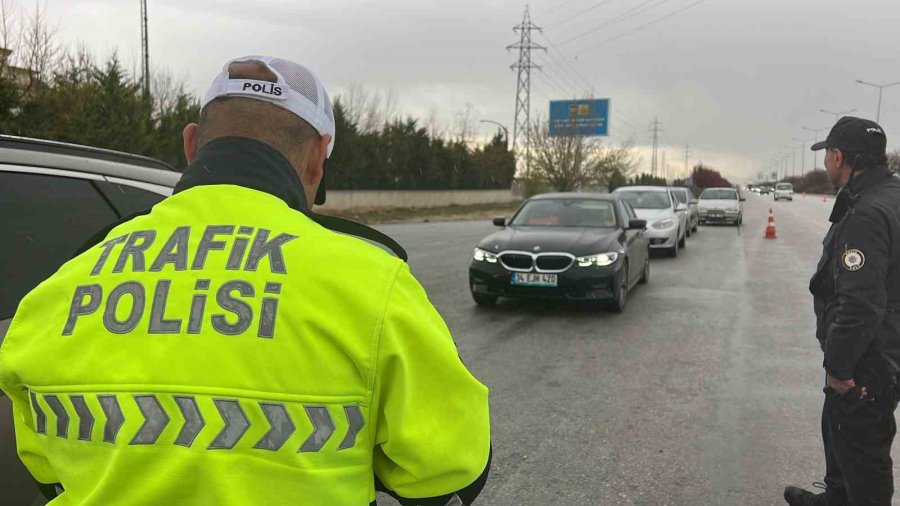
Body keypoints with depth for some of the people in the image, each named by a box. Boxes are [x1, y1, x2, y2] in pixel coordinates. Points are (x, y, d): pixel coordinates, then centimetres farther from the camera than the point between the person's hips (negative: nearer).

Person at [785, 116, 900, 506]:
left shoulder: (867, 214, -27)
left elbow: (861, 305, -32)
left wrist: (838, 366, -21)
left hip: (869, 361, -11)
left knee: (860, 449, 5)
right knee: (838, 428, 27)